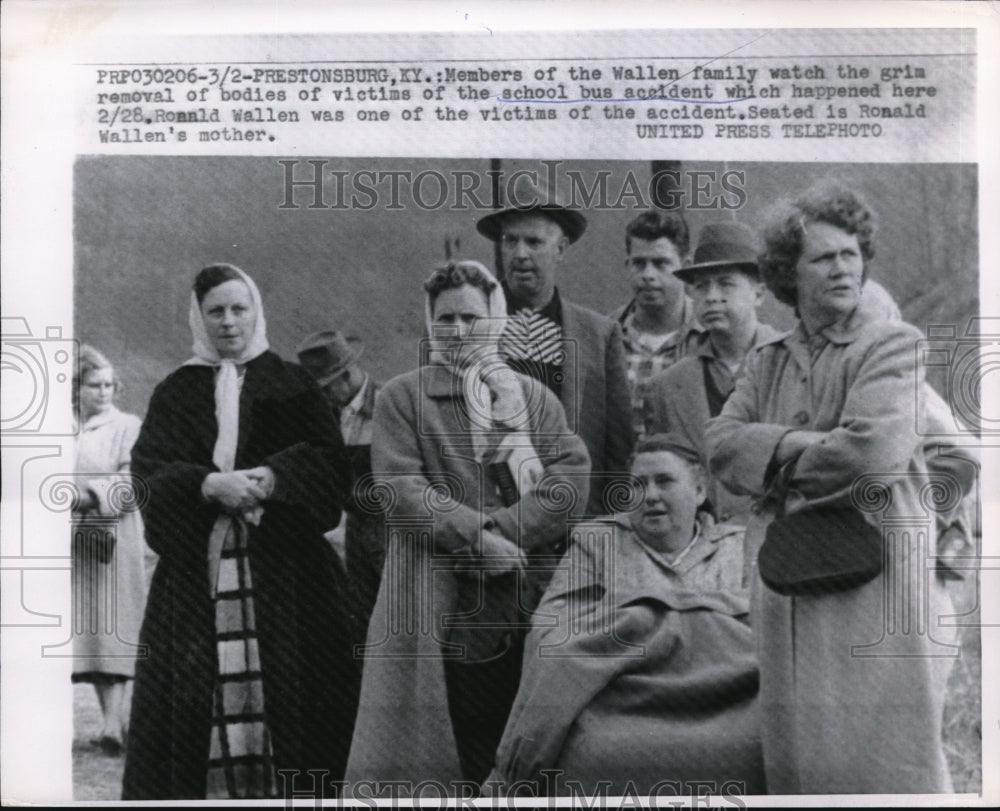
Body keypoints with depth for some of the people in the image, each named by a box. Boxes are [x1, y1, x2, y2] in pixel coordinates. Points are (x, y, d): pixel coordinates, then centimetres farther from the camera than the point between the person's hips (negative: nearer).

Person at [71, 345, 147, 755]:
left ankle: (113, 719, -12)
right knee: (83, 629, 5)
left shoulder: (128, 427, 0)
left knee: (111, 625, -10)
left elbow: (131, 485, -8)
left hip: (114, 540, -5)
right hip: (71, 541, 5)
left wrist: (88, 495, -18)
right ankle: (115, 717, 14)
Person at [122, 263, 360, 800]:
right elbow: (149, 470, 0)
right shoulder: (177, 393, 13)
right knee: (194, 686, -4)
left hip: (281, 566, -1)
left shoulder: (290, 386, 11)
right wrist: (208, 484, -19)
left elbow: (328, 459, -1)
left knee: (283, 687, -6)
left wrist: (270, 478, -20)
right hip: (197, 566, 1)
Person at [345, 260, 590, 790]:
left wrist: (504, 529, -13)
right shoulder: (402, 397, 7)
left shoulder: (533, 395, 14)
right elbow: (401, 488, -6)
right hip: (443, 610, -2)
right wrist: (478, 537, -15)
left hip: (531, 605, 2)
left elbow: (572, 474, 0)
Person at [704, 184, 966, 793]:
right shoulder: (768, 361, 15)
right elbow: (721, 444, 4)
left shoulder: (892, 343, -2)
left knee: (881, 753, -2)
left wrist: (776, 460, -2)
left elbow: (872, 448, -16)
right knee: (797, 754, 10)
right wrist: (801, 445, -11)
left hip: (876, 573, -5)